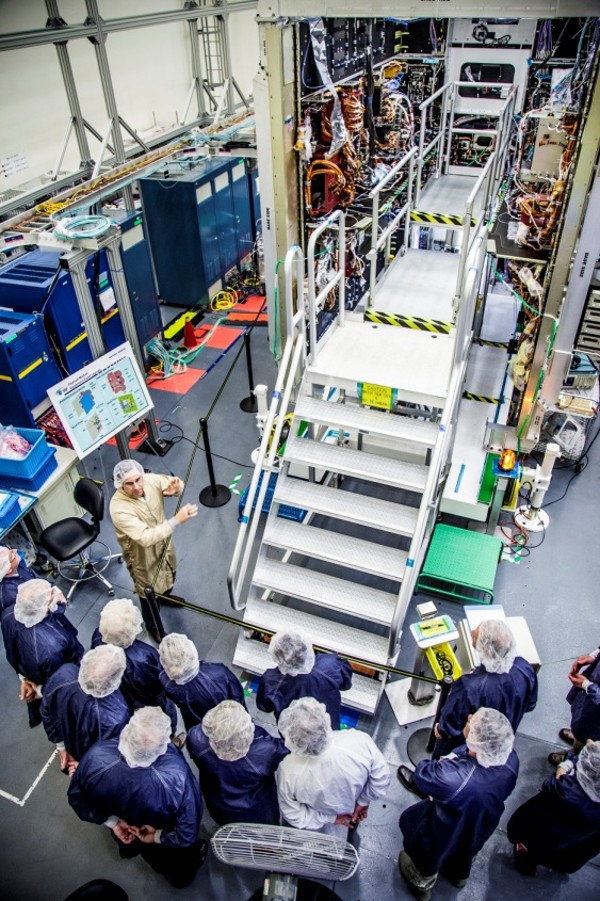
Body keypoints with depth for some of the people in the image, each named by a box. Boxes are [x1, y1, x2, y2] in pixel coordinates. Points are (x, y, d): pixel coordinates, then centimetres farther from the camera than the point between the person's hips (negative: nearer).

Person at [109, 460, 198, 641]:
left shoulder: (149, 480, -21)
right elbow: (146, 537, -45)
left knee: (168, 578, 34)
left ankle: (165, 596, 69)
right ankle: (154, 628, 50)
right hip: (143, 557, -6)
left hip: (163, 545, 6)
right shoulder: (119, 508, -38)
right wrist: (177, 520, -50)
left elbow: (175, 483, -3)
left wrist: (175, 487, -29)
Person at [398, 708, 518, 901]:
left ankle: (422, 885, 56)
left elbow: (421, 775, -27)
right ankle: (460, 874, 71)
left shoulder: (453, 777, -50)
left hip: (444, 837, -4)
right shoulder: (511, 760, -33)